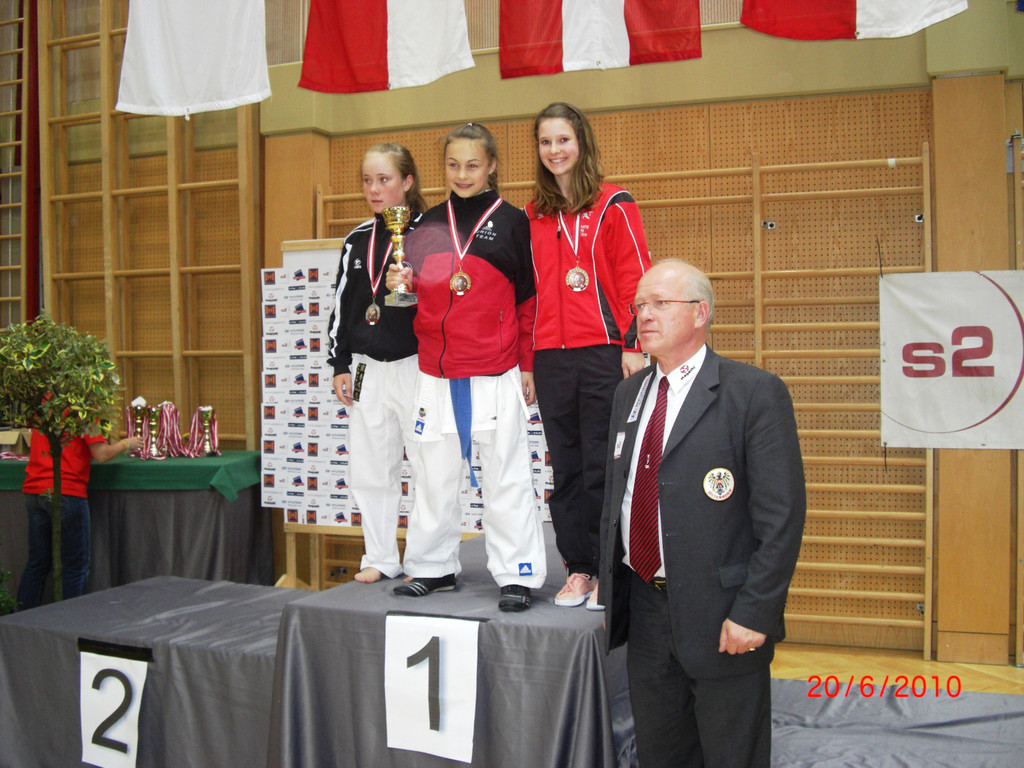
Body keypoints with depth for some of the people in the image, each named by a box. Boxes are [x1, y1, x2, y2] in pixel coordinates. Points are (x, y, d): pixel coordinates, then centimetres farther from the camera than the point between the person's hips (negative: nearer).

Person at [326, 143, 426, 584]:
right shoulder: (357, 241, 13)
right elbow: (341, 305, 15)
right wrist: (340, 366, 11)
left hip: (415, 366, -5)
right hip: (367, 370, 6)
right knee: (369, 468, 9)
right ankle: (381, 558, 21)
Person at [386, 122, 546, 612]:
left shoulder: (511, 221, 2)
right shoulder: (429, 224, 11)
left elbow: (527, 299, 3)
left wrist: (527, 366, 1)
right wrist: (402, 285, -5)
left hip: (495, 376, -4)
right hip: (436, 373, 4)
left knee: (505, 475, 0)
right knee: (434, 474, 9)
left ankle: (517, 574, 9)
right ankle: (433, 567, 23)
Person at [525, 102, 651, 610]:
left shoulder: (613, 206, 1)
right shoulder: (533, 216, 14)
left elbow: (635, 279, -3)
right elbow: (528, 289, 16)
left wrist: (633, 346, -10)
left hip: (603, 354, -4)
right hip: (551, 358, 5)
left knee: (603, 468, -1)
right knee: (566, 469, 9)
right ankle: (577, 569, 18)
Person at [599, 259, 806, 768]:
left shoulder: (754, 392, -10)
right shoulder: (629, 393, 10)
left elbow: (781, 516, -13)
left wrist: (753, 613, -17)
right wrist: (610, 591, 12)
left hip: (721, 619, -6)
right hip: (643, 608, 6)